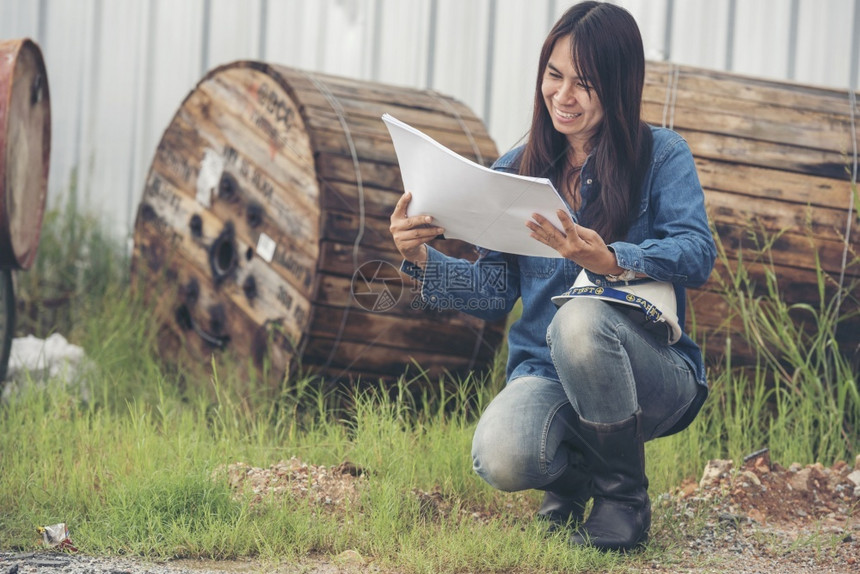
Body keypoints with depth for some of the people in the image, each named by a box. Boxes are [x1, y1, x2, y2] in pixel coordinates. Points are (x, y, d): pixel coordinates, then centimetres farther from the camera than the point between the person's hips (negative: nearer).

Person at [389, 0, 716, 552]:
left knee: (580, 318, -37)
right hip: (544, 376, 2)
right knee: (500, 459, -32)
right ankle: (574, 472, 8)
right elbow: (493, 292, 8)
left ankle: (625, 495, -13)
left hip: (652, 374, -2)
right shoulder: (517, 170, 9)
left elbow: (697, 253, -17)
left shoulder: (662, 155, -1)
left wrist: (611, 262, -34)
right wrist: (422, 258, -10)